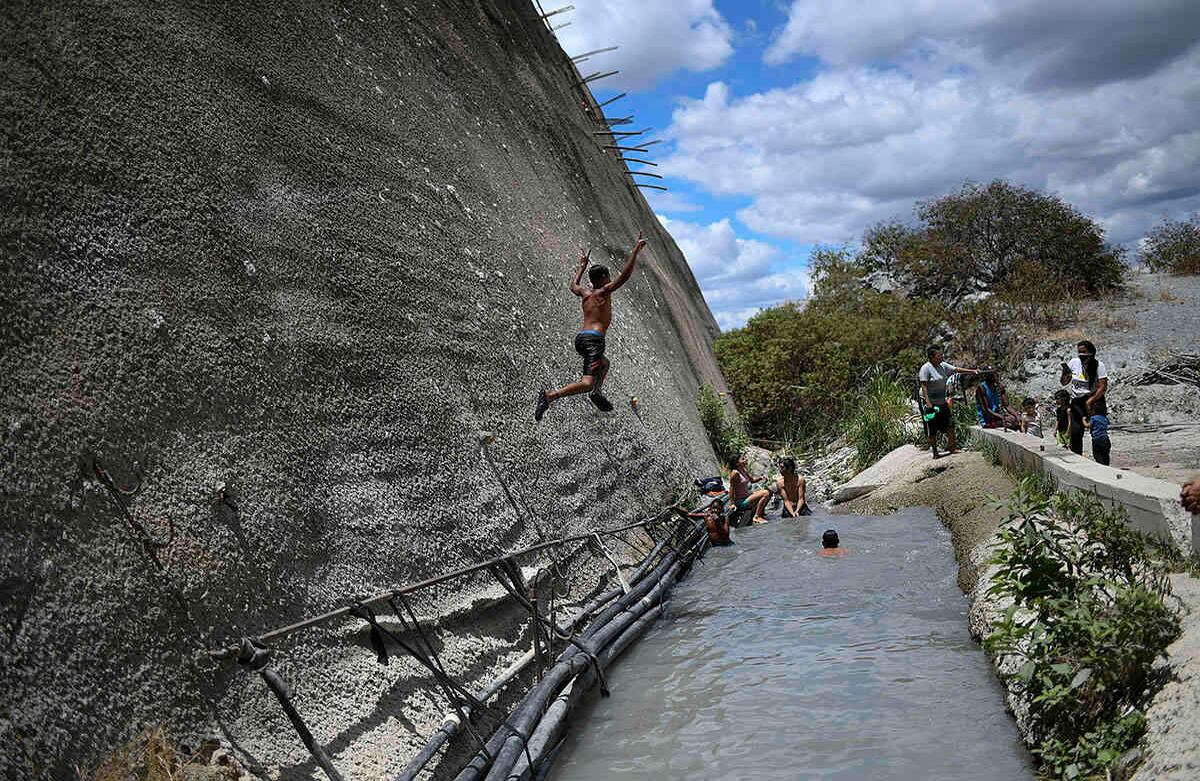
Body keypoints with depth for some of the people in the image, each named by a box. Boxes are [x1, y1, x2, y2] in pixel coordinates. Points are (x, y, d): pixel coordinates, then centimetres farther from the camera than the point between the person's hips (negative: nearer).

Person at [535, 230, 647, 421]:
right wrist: (636, 250, -7)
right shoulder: (603, 292, 1)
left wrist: (582, 266, 53)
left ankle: (596, 392, 10)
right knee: (587, 383, -20)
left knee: (604, 363, 36)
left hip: (580, 338, 9)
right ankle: (550, 396, -38)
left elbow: (573, 285, 43)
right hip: (593, 339, -9)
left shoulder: (585, 293, 19)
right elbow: (624, 275, -9)